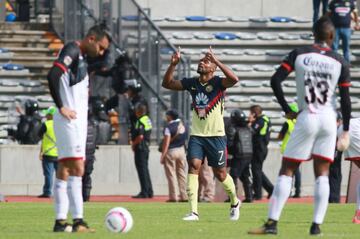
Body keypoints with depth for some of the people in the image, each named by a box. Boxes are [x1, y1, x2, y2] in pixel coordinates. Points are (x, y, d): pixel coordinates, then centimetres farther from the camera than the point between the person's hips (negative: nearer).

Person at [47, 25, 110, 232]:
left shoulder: (82, 57, 19)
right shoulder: (72, 51, -10)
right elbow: (53, 75, -24)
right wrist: (61, 107, -20)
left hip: (78, 121, 10)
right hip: (69, 120, -10)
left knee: (64, 170, 9)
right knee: (77, 169, -13)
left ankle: (61, 221, 10)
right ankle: (78, 220, -16)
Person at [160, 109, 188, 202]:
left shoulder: (169, 127, -12)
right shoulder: (182, 125, 8)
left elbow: (166, 142, -15)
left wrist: (163, 155, -14)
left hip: (171, 151, -6)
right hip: (182, 150, 6)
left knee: (171, 174, -2)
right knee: (181, 173, 10)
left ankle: (173, 196, -5)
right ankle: (184, 196, 7)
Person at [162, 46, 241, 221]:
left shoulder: (217, 83, -10)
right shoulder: (192, 83, 5)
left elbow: (234, 79, -31)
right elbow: (167, 83, 8)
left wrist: (216, 60, -34)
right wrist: (173, 64, -7)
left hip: (216, 135, -4)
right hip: (196, 135, 4)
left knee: (220, 174, 5)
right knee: (194, 166, -15)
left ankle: (235, 202, 34)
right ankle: (193, 211, -18)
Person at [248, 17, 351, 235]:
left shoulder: (299, 54, -1)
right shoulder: (340, 62, 0)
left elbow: (275, 80, -7)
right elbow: (345, 99, 1)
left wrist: (287, 110, 3)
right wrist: (346, 130, 11)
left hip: (307, 119, -1)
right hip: (329, 119, 1)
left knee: (287, 171, 3)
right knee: (322, 173, 8)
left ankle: (272, 223, -5)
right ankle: (317, 224, 1)